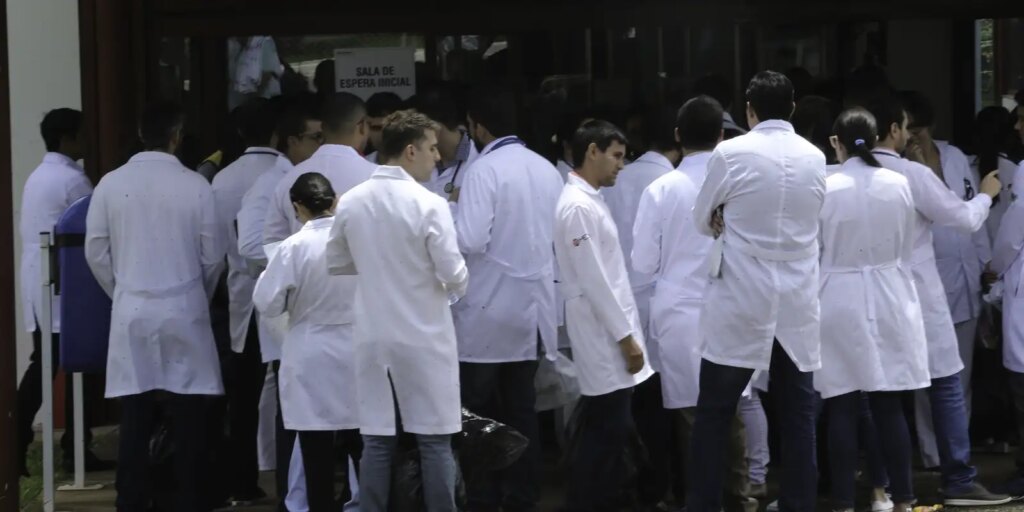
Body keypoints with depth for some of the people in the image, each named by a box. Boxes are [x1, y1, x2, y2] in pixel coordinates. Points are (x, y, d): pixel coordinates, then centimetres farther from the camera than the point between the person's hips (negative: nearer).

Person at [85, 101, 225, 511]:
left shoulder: (111, 184, -3)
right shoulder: (195, 185, -7)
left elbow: (96, 253, 3)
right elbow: (213, 255, 0)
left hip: (131, 314, 2)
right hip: (184, 313, -2)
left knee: (135, 420, 5)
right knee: (188, 419, 4)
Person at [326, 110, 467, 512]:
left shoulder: (350, 202, 0)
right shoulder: (429, 205, -15)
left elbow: (336, 263, 11)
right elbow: (453, 274, -14)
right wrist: (457, 287, 8)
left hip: (373, 336, 4)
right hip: (423, 337, -4)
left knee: (377, 441, 9)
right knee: (434, 442, 4)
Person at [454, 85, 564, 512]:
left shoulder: (484, 169, -13)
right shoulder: (546, 169, 6)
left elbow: (470, 240, -21)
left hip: (488, 309, -6)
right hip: (531, 306, 6)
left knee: (480, 413, 2)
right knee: (522, 410, 10)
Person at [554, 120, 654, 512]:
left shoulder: (590, 201, 14)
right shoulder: (578, 206, -16)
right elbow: (593, 281, -20)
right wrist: (626, 336, -17)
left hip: (610, 334, 10)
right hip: (603, 336, -10)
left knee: (610, 432, 12)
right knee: (603, 435, -6)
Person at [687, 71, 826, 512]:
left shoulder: (731, 153, -9)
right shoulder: (814, 159, 3)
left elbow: (702, 220, 3)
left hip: (741, 302, -3)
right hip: (797, 303, 4)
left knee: (714, 413, 4)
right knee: (797, 415, 8)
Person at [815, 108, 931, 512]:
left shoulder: (825, 188, -11)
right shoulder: (899, 184, -2)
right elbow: (906, 249, 8)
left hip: (840, 301, -3)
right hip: (888, 300, 3)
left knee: (842, 407, 2)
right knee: (889, 405, 7)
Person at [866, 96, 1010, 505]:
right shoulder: (914, 175, -14)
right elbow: (966, 219, -8)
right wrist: (986, 195, 12)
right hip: (916, 295, -6)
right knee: (946, 385, 0)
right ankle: (959, 482, -1)